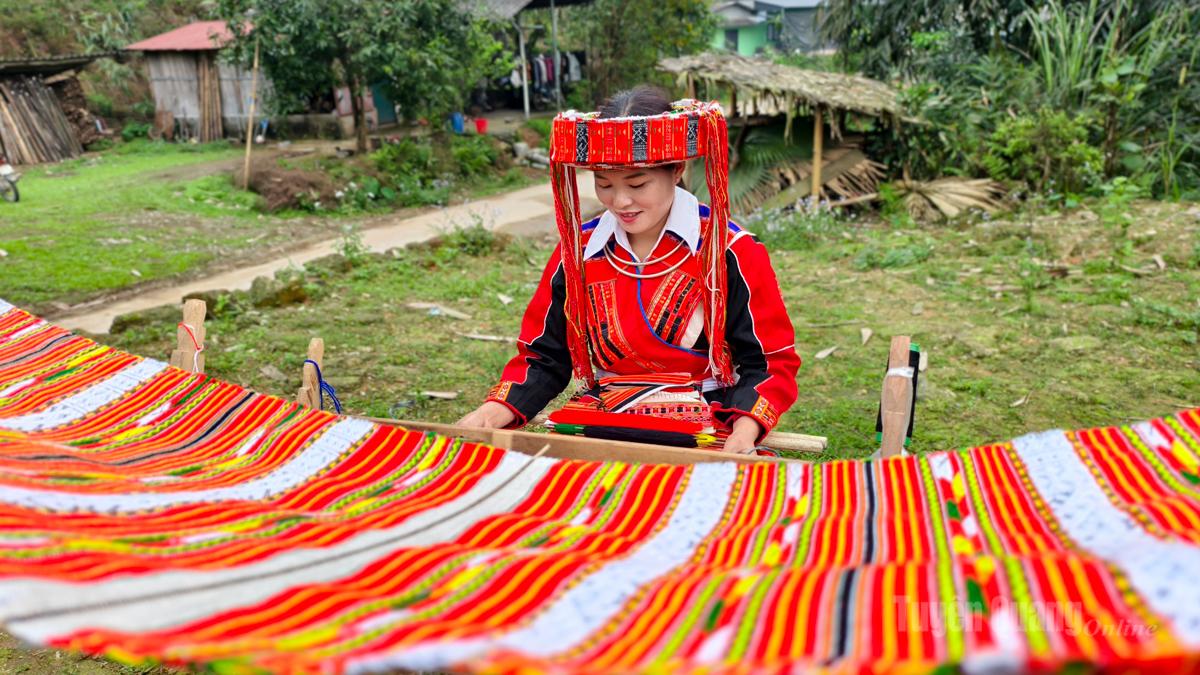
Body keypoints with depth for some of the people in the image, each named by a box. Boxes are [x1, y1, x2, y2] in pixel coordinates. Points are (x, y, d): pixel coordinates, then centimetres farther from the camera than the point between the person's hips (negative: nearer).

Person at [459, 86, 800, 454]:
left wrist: (745, 430, -17)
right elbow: (544, 357, 15)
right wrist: (497, 410, -4)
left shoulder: (731, 252, -2)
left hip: (701, 435, -3)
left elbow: (771, 361, 2)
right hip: (596, 427, 3)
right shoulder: (577, 251, 8)